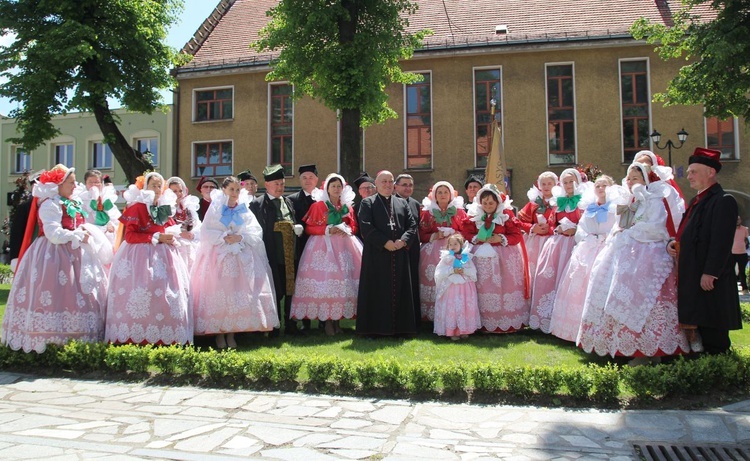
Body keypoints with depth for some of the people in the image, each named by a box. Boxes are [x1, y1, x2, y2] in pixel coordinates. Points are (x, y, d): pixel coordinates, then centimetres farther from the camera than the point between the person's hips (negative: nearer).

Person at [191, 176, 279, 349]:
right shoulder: (215, 208, 5)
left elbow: (256, 232, 2)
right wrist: (224, 237, -13)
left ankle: (231, 333, 3)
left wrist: (240, 237, -13)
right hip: (218, 256, -1)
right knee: (218, 292, -7)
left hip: (241, 258, 1)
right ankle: (218, 332, 1)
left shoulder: (245, 210, 10)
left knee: (238, 293, -5)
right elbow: (205, 233, -2)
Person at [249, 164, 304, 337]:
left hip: (290, 256, 6)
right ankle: (274, 328, 14)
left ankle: (290, 325, 22)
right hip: (272, 257, -5)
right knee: (276, 293, 1)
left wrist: (297, 228, 3)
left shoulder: (288, 202, 16)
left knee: (290, 290, 10)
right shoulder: (258, 204, -3)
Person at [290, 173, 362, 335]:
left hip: (344, 246, 4)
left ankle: (337, 319, 5)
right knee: (324, 279, -12)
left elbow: (353, 226, 17)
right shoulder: (318, 205, 4)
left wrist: (346, 230, -5)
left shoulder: (347, 207, 14)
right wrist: (328, 229, -13)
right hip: (323, 246, -3)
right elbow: (309, 228, 0)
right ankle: (327, 320, -4)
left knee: (342, 280, -4)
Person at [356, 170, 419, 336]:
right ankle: (375, 328, 4)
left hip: (399, 255, 4)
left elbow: (412, 225, 9)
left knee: (399, 290, 5)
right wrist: (385, 242, -15)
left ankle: (400, 327, 11)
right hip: (376, 255, -4)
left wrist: (403, 241, -9)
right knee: (377, 291, -2)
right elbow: (366, 227, -8)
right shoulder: (368, 203, 5)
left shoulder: (402, 203, 17)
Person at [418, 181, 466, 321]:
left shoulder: (459, 211, 12)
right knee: (433, 280, -10)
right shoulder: (427, 212, 11)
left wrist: (453, 234, -9)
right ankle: (432, 315, -4)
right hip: (432, 252, 0)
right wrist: (435, 236, -9)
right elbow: (422, 235, 6)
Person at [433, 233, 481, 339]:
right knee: (451, 309, -3)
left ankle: (464, 330, 14)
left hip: (465, 288, 2)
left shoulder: (466, 257, 5)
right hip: (451, 288, -2)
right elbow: (440, 272, -8)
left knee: (466, 308, 3)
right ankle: (452, 332, 3)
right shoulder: (446, 258, 0)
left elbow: (473, 271, 1)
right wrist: (452, 271, -17)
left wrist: (464, 271, -16)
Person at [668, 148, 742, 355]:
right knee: (701, 324, 14)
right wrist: (675, 243, 4)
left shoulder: (723, 201, -11)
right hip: (692, 275, 9)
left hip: (710, 277, -9)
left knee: (712, 328, -3)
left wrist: (709, 273, -22)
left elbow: (721, 241, -19)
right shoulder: (697, 201, 18)